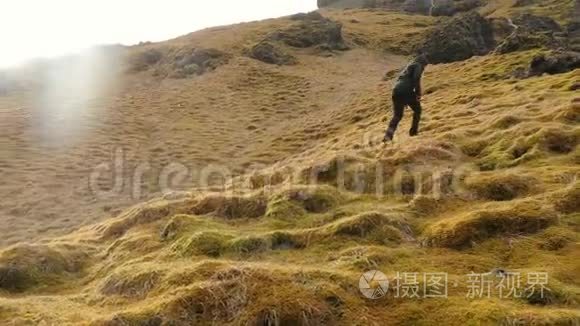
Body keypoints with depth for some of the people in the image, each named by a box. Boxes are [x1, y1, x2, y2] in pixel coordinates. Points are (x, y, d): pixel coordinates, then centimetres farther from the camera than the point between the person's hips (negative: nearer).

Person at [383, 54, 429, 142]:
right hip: (406, 91, -7)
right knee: (417, 110, 17)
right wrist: (418, 93, -8)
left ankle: (388, 135, -9)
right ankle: (414, 131, 19)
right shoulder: (418, 65, 8)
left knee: (397, 115, 9)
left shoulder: (409, 65, 32)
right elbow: (416, 79, -10)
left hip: (396, 91, 7)